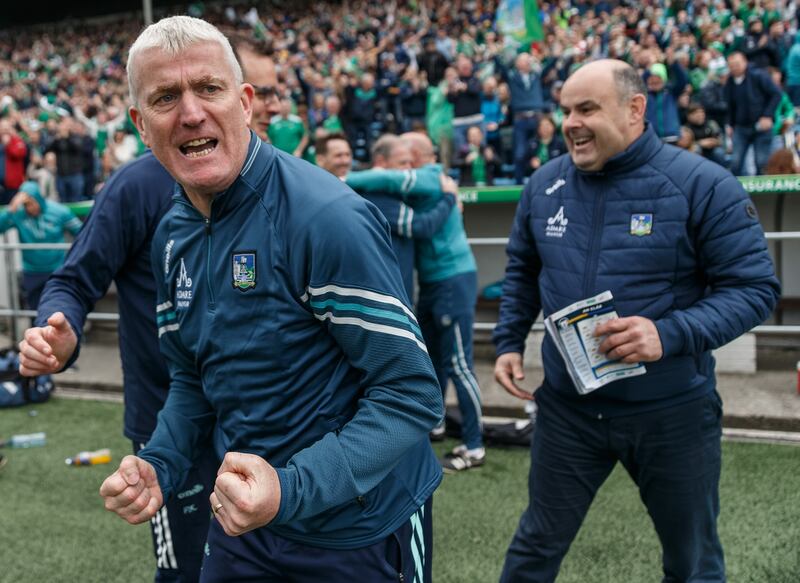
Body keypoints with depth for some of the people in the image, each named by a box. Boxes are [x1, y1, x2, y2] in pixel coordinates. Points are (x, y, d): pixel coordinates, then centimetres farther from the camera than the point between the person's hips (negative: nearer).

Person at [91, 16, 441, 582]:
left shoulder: (327, 217, -23)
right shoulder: (173, 236, 1)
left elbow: (411, 393, -23)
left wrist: (290, 490, -32)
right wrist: (158, 467, -5)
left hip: (360, 530, -6)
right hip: (243, 516, 7)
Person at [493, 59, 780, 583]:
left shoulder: (703, 184, -15)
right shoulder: (545, 185, 0)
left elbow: (755, 286, -15)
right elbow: (522, 272, 16)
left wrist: (671, 334, -28)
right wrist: (509, 342, 5)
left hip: (672, 409, -3)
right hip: (567, 404, 3)